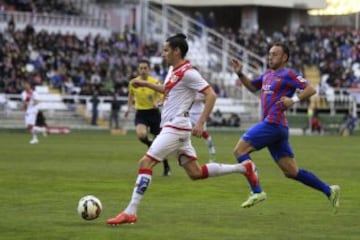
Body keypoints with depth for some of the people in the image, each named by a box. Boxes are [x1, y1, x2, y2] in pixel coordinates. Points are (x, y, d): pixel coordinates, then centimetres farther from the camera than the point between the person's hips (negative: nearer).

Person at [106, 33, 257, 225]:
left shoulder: (187, 73, -14)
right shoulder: (174, 71, 14)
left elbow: (211, 95, -18)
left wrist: (200, 123, -24)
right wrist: (146, 84, 29)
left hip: (175, 128, -10)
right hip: (172, 128, 10)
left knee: (145, 163, -14)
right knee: (195, 173, 11)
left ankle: (130, 213, -16)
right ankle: (243, 168, 17)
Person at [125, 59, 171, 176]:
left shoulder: (155, 82, -10)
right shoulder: (133, 82, -2)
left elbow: (161, 96, -7)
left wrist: (157, 101, -28)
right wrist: (129, 107, 7)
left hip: (153, 112, -1)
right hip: (140, 113, 1)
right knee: (141, 134, -29)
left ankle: (166, 167, 21)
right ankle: (150, 145, 8)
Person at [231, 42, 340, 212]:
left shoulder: (288, 74, -5)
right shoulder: (268, 74, 20)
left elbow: (310, 89, -12)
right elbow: (252, 87, 34)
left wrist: (294, 100, -24)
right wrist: (240, 74, 20)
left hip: (273, 124, -9)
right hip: (273, 126, 9)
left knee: (239, 150, -7)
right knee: (291, 171, 6)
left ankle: (257, 192, -10)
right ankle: (329, 191, 6)